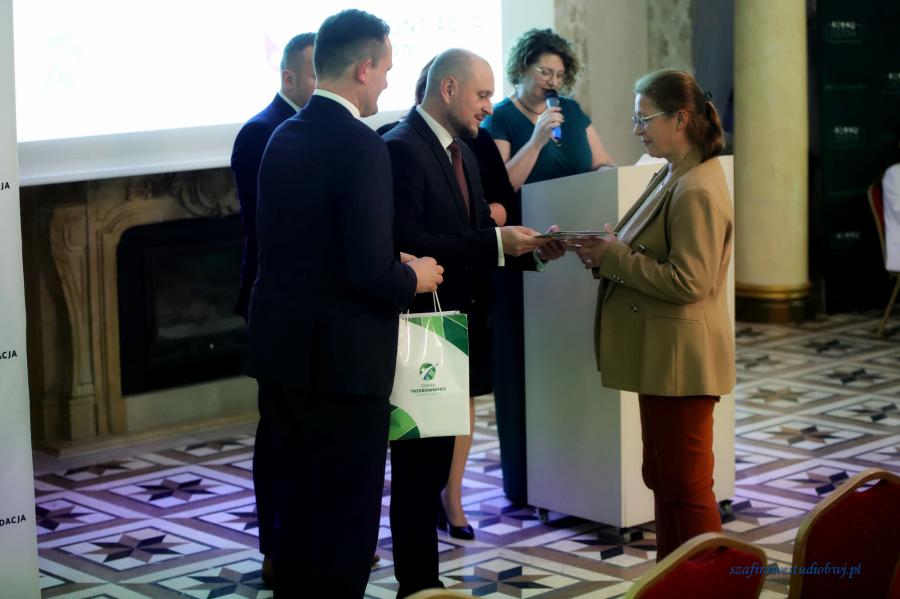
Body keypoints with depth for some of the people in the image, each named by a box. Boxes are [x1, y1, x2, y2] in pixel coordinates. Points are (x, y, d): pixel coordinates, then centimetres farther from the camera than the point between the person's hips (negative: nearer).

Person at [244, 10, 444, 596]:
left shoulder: (283, 137, 8)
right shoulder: (362, 147, -18)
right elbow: (369, 271, -23)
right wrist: (414, 278, -1)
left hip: (281, 348, 8)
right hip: (342, 355, -8)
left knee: (297, 504, 18)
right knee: (349, 514, 3)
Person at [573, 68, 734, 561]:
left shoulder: (697, 191, -20)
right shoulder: (672, 177, 12)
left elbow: (687, 281, -24)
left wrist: (613, 256, -18)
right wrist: (606, 252, 2)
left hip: (680, 358, -11)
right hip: (660, 353, 11)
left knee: (685, 485, -2)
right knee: (661, 478, 18)